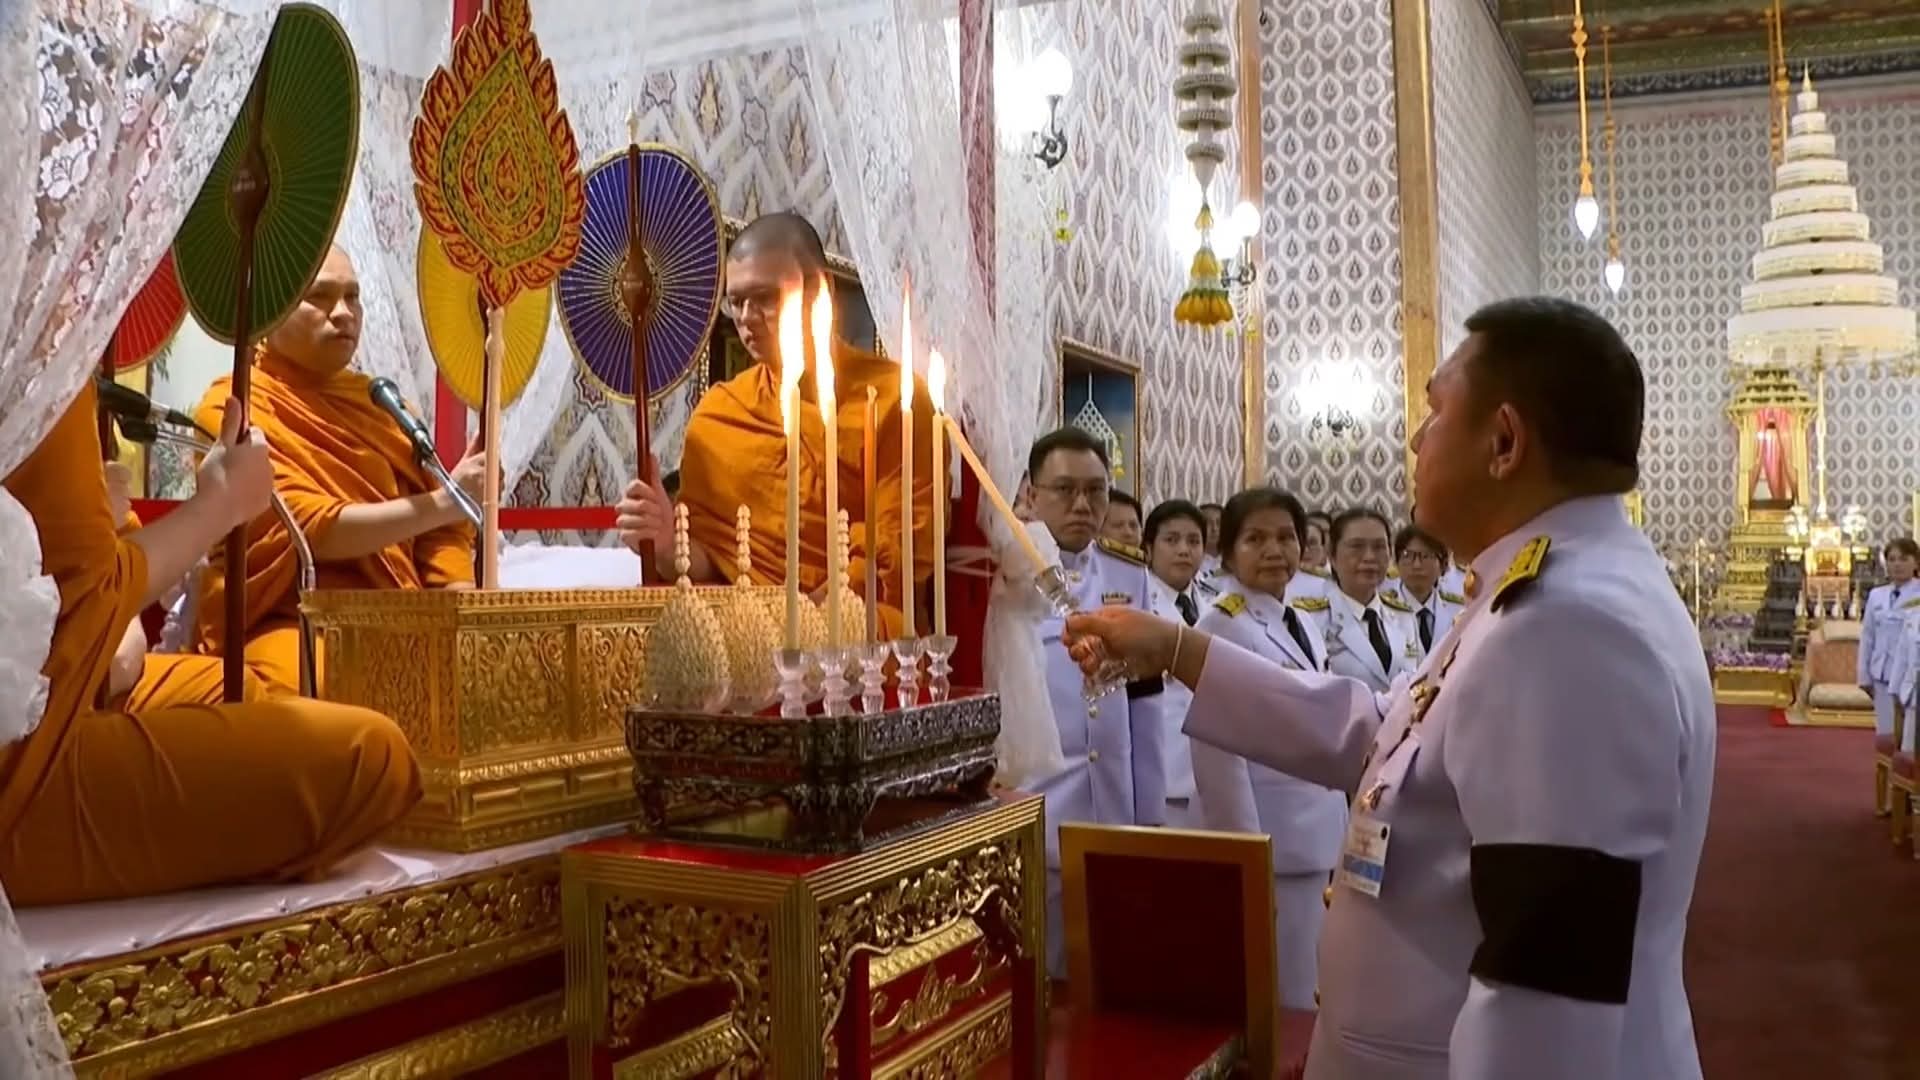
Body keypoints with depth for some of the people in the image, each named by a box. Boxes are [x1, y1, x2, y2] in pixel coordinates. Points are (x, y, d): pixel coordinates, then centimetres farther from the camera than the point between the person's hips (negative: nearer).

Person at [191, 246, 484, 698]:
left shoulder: (379, 402, 17)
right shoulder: (233, 411, -2)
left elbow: (440, 527, 10)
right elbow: (310, 531, -14)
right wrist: (446, 500, -22)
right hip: (290, 628, -6)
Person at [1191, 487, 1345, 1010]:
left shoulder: (1295, 624, 11)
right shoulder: (1225, 627, -14)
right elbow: (1220, 755, -18)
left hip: (1315, 841, 8)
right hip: (1272, 847, -8)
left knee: (1310, 1001, 16)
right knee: (1281, 1006, 1)